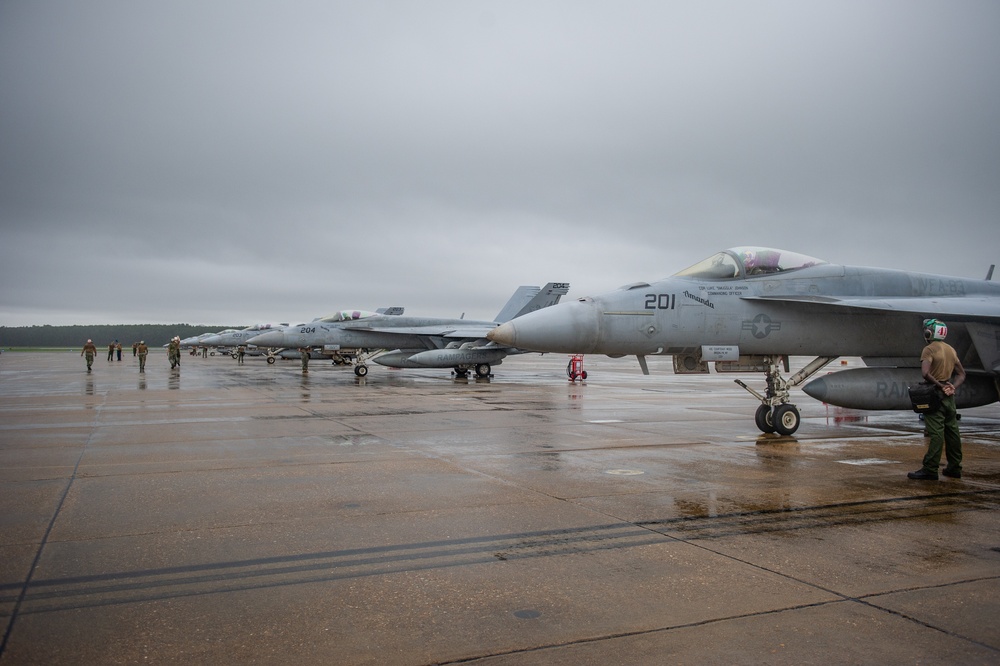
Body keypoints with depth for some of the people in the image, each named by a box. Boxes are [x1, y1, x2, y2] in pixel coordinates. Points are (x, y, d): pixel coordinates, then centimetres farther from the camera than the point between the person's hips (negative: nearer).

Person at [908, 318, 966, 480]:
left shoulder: (929, 349, -12)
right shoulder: (951, 349, 11)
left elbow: (925, 373, -25)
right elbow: (961, 374, 15)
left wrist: (940, 386, -15)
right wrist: (953, 386, 2)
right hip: (949, 396, 7)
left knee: (936, 434, -8)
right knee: (952, 431, 12)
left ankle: (930, 470, -7)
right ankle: (954, 467, 21)